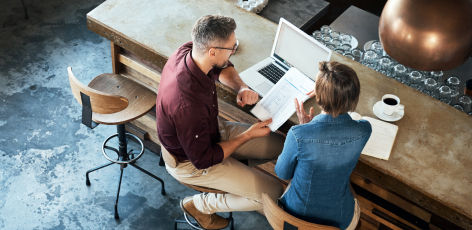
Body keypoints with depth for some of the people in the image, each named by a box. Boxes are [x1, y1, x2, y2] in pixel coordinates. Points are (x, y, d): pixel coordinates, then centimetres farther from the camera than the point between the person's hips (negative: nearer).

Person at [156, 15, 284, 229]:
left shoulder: (188, 51, -18)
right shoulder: (188, 104, -42)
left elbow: (223, 68, 8)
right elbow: (203, 160, -27)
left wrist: (241, 87, -13)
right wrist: (248, 135, -19)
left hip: (210, 131, 8)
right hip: (190, 162, -8)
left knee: (278, 144, 8)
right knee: (273, 194, -8)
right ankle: (199, 205, 7)